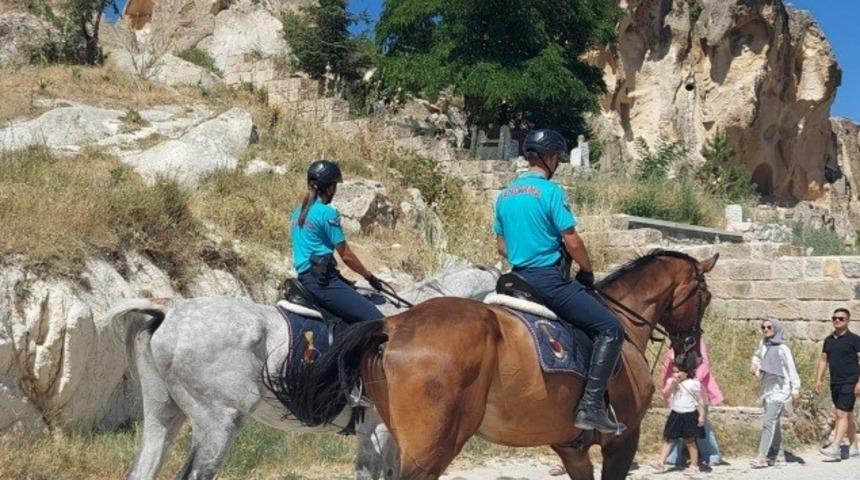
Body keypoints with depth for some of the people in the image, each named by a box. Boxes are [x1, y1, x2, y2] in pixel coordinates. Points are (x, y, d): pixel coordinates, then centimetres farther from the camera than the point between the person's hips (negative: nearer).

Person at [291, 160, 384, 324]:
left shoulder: (298, 213, 17)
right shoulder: (327, 213, -9)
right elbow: (346, 255, -6)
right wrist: (369, 276, 8)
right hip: (323, 280, -10)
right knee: (377, 321, -17)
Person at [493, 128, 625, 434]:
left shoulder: (504, 195, 12)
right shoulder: (550, 191, -11)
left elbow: (502, 247, 17)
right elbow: (572, 241, -13)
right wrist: (587, 272, 1)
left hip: (519, 279, 9)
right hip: (549, 279, -9)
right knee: (610, 329, -10)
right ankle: (591, 407, -19)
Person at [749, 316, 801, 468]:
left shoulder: (782, 349, -10)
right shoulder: (763, 345, 9)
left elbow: (791, 369, -8)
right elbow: (757, 356, 29)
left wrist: (796, 390, -9)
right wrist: (754, 364, 7)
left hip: (779, 389, -7)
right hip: (767, 389, 7)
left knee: (769, 421, -16)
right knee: (773, 423, 13)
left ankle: (762, 456, -22)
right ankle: (772, 456, 19)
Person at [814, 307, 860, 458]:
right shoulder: (829, 340, 12)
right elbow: (823, 360, 17)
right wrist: (818, 379, 9)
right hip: (835, 383, 7)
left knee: (841, 414, -14)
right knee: (848, 415, 14)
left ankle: (835, 448, -21)